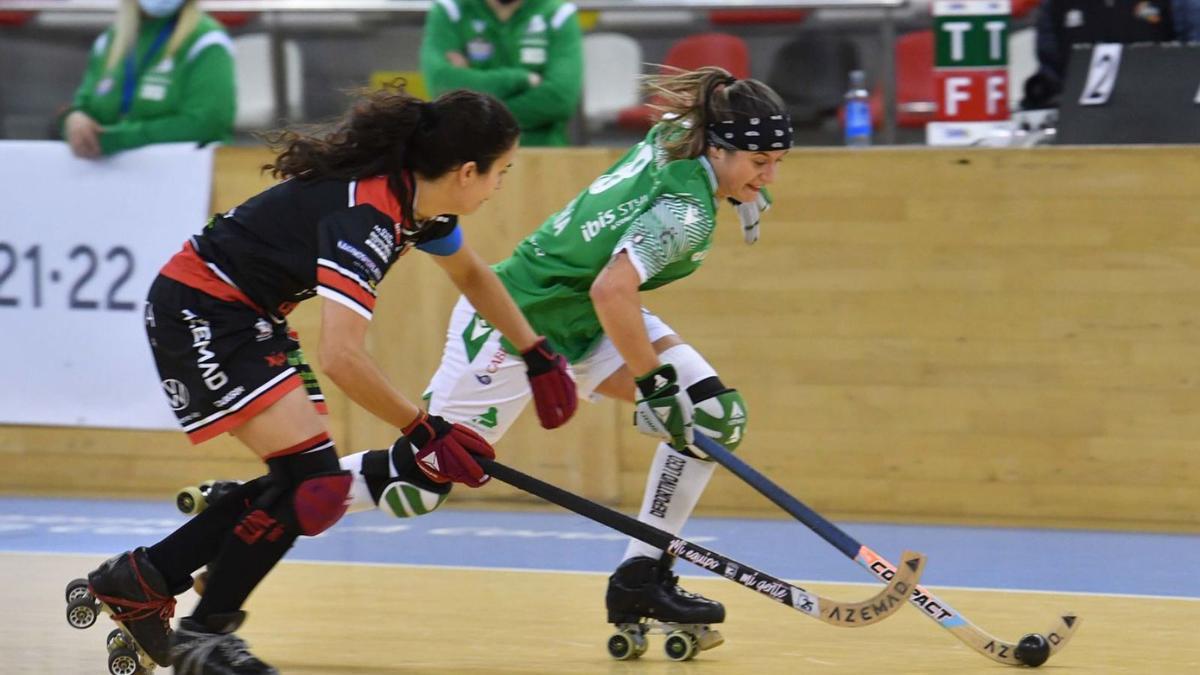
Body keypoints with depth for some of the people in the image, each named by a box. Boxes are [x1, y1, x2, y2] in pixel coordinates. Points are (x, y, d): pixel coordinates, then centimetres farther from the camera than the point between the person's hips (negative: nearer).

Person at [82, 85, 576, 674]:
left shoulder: (421, 200, 0)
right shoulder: (366, 212, -29)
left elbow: (471, 276, 23)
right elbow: (342, 358, -34)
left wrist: (539, 357, 21)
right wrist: (423, 430, -27)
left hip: (250, 317, 10)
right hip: (198, 310, -10)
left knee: (314, 486, 6)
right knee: (307, 476, -16)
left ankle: (140, 579, 16)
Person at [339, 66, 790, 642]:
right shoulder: (689, 211, -29)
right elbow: (611, 290, -41)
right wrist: (654, 383, -34)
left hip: (585, 324, 9)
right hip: (514, 323, -9)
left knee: (715, 415, -6)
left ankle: (640, 578, 0)